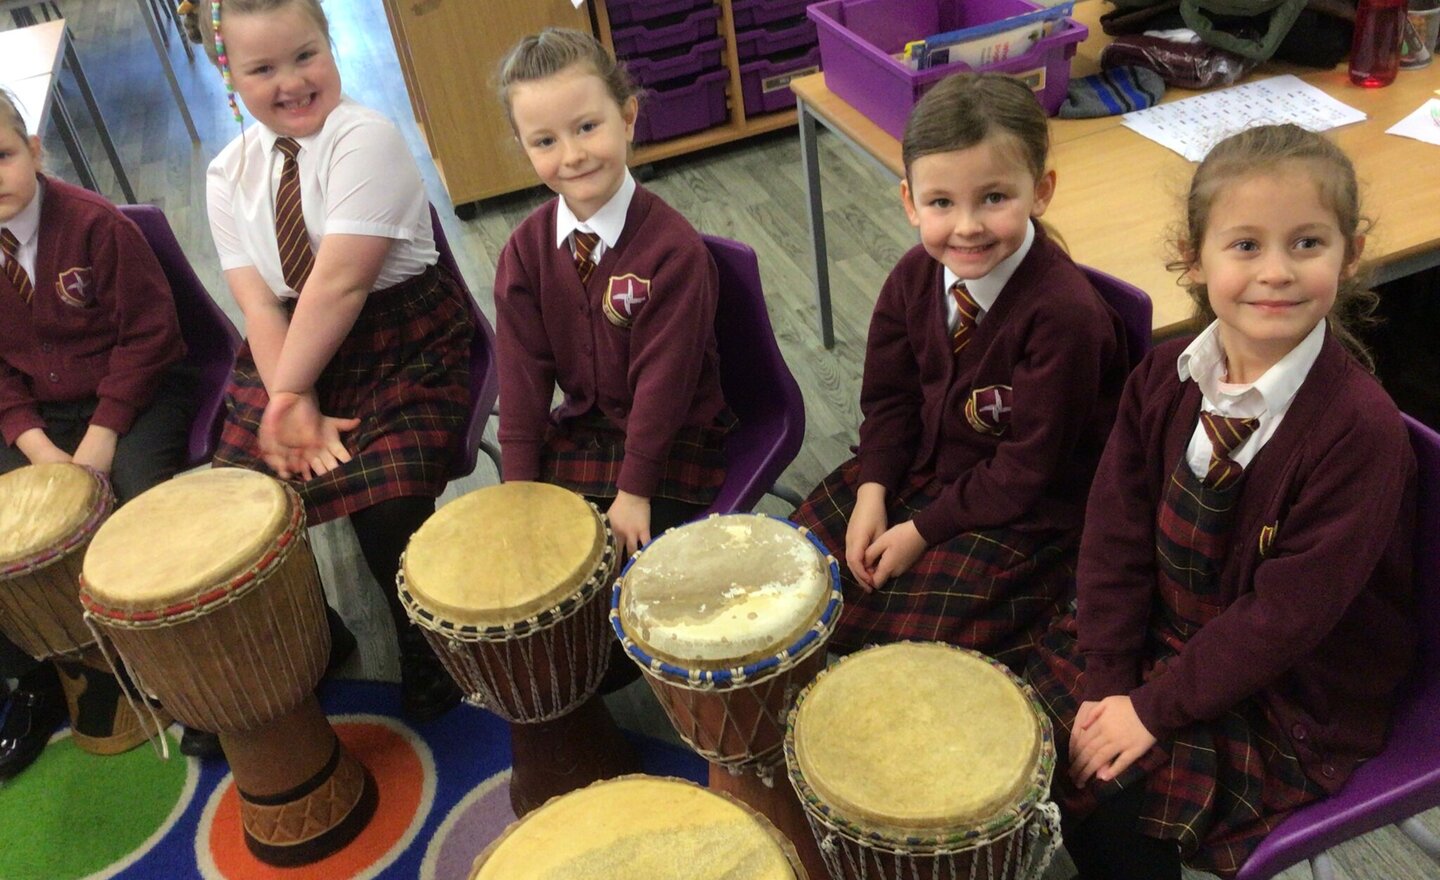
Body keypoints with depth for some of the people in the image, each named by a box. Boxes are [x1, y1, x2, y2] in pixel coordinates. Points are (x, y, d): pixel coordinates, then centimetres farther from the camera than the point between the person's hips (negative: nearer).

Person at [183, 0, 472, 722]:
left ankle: (429, 664, 7)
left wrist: (289, 395, -17)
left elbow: (340, 283, -20)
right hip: (289, 355, 6)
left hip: (403, 355, -5)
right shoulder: (229, 174, 5)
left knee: (387, 511, -23)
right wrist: (295, 409, -16)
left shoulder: (365, 139, -13)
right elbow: (258, 301, -4)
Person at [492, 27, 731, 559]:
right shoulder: (525, 251, -4)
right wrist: (520, 489, -8)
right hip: (576, 435, 5)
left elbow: (663, 375, -19)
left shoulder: (674, 249, -20)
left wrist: (635, 489, -17)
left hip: (671, 445, -4)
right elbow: (522, 371, -3)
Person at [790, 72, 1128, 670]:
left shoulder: (1065, 314, -29)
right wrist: (872, 492, -10)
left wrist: (922, 530, -17)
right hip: (920, 467, 7)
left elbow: (1029, 470, -22)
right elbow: (889, 394, 4)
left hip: (1029, 510, -6)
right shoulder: (916, 275, -9)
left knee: (914, 633, -18)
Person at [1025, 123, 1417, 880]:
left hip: (1290, 704, -5)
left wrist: (1154, 708, -19)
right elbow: (1115, 535, -5)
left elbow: (1288, 613, -23)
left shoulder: (1360, 426, -24)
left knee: (1112, 791, -18)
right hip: (1161, 638, 6)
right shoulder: (1166, 377, -8)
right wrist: (1108, 686, -12)